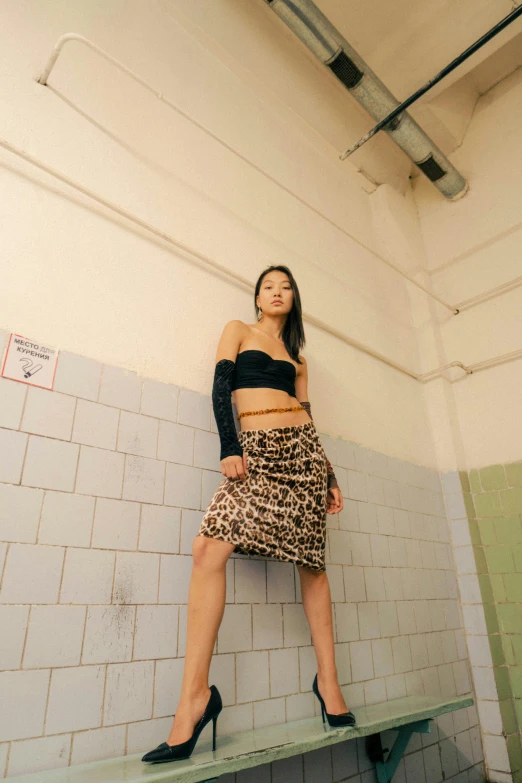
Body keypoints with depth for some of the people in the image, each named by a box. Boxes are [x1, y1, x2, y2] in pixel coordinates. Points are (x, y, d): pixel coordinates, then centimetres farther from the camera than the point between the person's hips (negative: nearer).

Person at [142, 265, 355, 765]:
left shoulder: (297, 357, 23)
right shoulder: (238, 330, 16)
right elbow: (220, 388, 2)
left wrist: (330, 479, 13)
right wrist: (228, 448, -12)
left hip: (299, 450, 3)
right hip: (251, 452, -3)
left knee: (311, 561, 2)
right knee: (209, 548, -21)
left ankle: (327, 680, 16)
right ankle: (195, 694, -14)